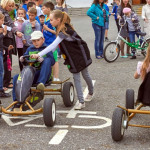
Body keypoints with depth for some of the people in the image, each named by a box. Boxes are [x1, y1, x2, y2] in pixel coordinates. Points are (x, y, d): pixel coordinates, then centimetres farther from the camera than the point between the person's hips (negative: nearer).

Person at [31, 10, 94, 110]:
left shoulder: (64, 31, -29)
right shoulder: (60, 29, -1)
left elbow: (53, 45, -36)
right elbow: (55, 45, 4)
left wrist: (39, 55, -39)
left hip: (80, 54, -8)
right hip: (72, 56, 8)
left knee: (85, 74, 9)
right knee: (76, 78, 8)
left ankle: (91, 93, 29)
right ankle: (81, 102, 13)